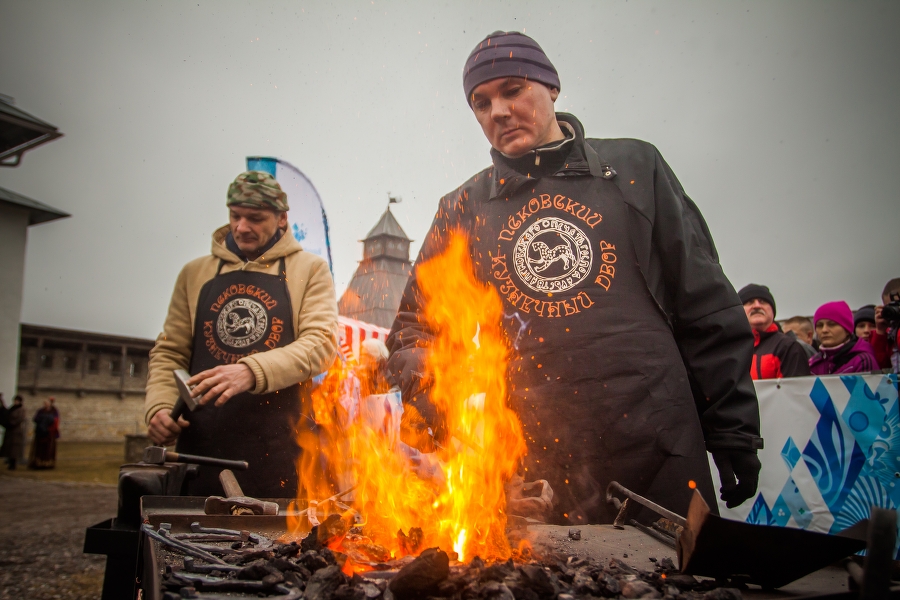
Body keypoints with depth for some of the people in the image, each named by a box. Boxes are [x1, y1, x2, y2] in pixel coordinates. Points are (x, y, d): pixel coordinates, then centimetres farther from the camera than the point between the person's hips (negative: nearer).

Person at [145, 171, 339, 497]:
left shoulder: (309, 270, 7)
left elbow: (321, 342, -6)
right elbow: (169, 352, 15)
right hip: (201, 442, 3)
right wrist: (159, 407, -3)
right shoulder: (195, 273, 16)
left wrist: (252, 372, -21)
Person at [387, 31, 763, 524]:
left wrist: (735, 434, 2)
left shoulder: (633, 167, 7)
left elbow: (706, 309, 6)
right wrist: (421, 371, -10)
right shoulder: (463, 209, 10)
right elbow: (414, 325, 13)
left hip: (657, 452, 0)